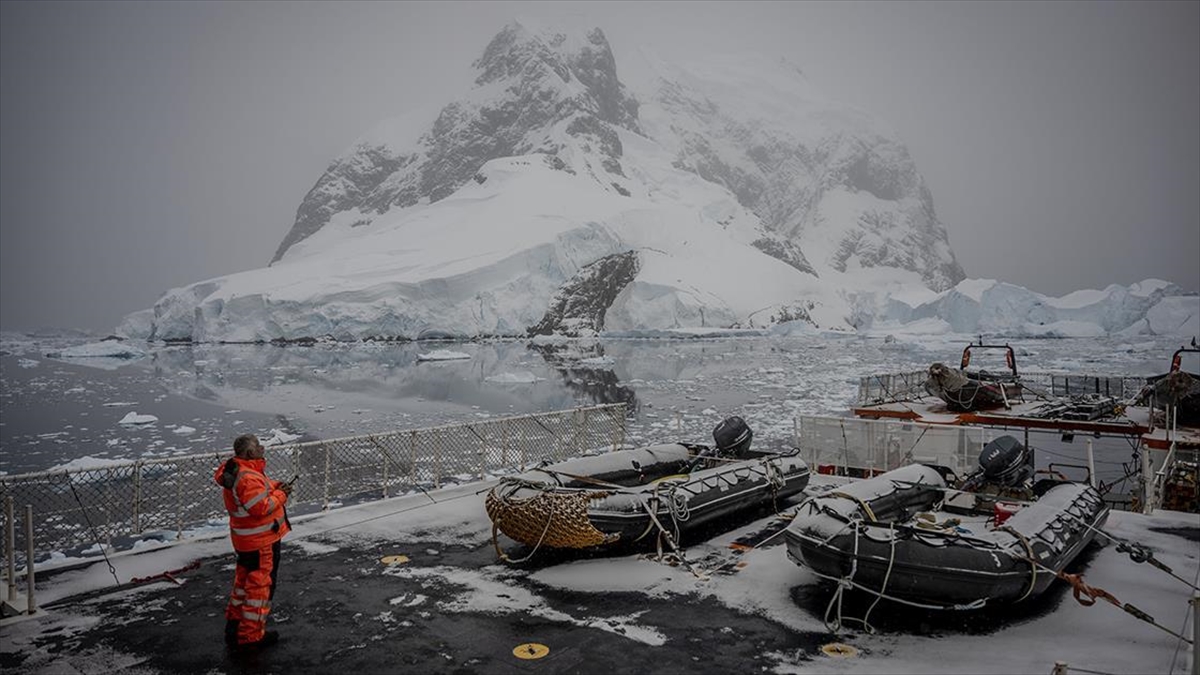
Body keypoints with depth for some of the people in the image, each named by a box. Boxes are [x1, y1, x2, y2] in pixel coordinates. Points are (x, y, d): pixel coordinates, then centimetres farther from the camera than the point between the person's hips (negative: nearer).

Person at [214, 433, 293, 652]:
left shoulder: (234, 470, 6)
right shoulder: (249, 478, -28)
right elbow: (261, 507, -30)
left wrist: (274, 486, 0)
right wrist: (280, 495, -16)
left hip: (245, 539, 11)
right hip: (260, 541, -11)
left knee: (245, 580, 24)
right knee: (260, 584, 1)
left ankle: (235, 624, 36)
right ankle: (251, 636, 11)